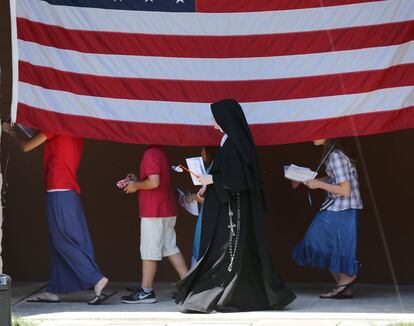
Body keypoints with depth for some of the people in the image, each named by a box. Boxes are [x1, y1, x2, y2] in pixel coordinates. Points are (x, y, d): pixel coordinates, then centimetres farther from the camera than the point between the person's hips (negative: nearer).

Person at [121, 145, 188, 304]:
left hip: (153, 212, -9)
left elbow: (154, 182, -24)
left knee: (149, 251, -5)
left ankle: (146, 292, -2)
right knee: (170, 247, 12)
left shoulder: (150, 154, -16)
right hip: (167, 211, 9)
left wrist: (136, 185, -8)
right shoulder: (160, 152, 14)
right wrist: (136, 180, 12)